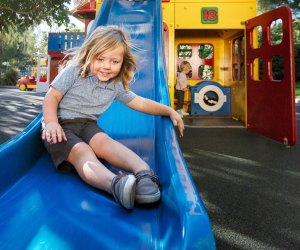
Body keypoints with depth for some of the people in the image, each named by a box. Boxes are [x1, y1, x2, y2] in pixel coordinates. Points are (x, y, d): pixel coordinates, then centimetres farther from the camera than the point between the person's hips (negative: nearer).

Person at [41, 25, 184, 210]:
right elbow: (52, 96, -5)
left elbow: (139, 102, 12)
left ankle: (143, 172, -53)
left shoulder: (117, 86, 9)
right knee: (81, 150, -34)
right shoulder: (75, 71, -3)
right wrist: (51, 122, -23)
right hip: (61, 125, -3)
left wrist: (170, 111, 7)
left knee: (104, 141, -30)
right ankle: (115, 183, -62)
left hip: (87, 125, 4)